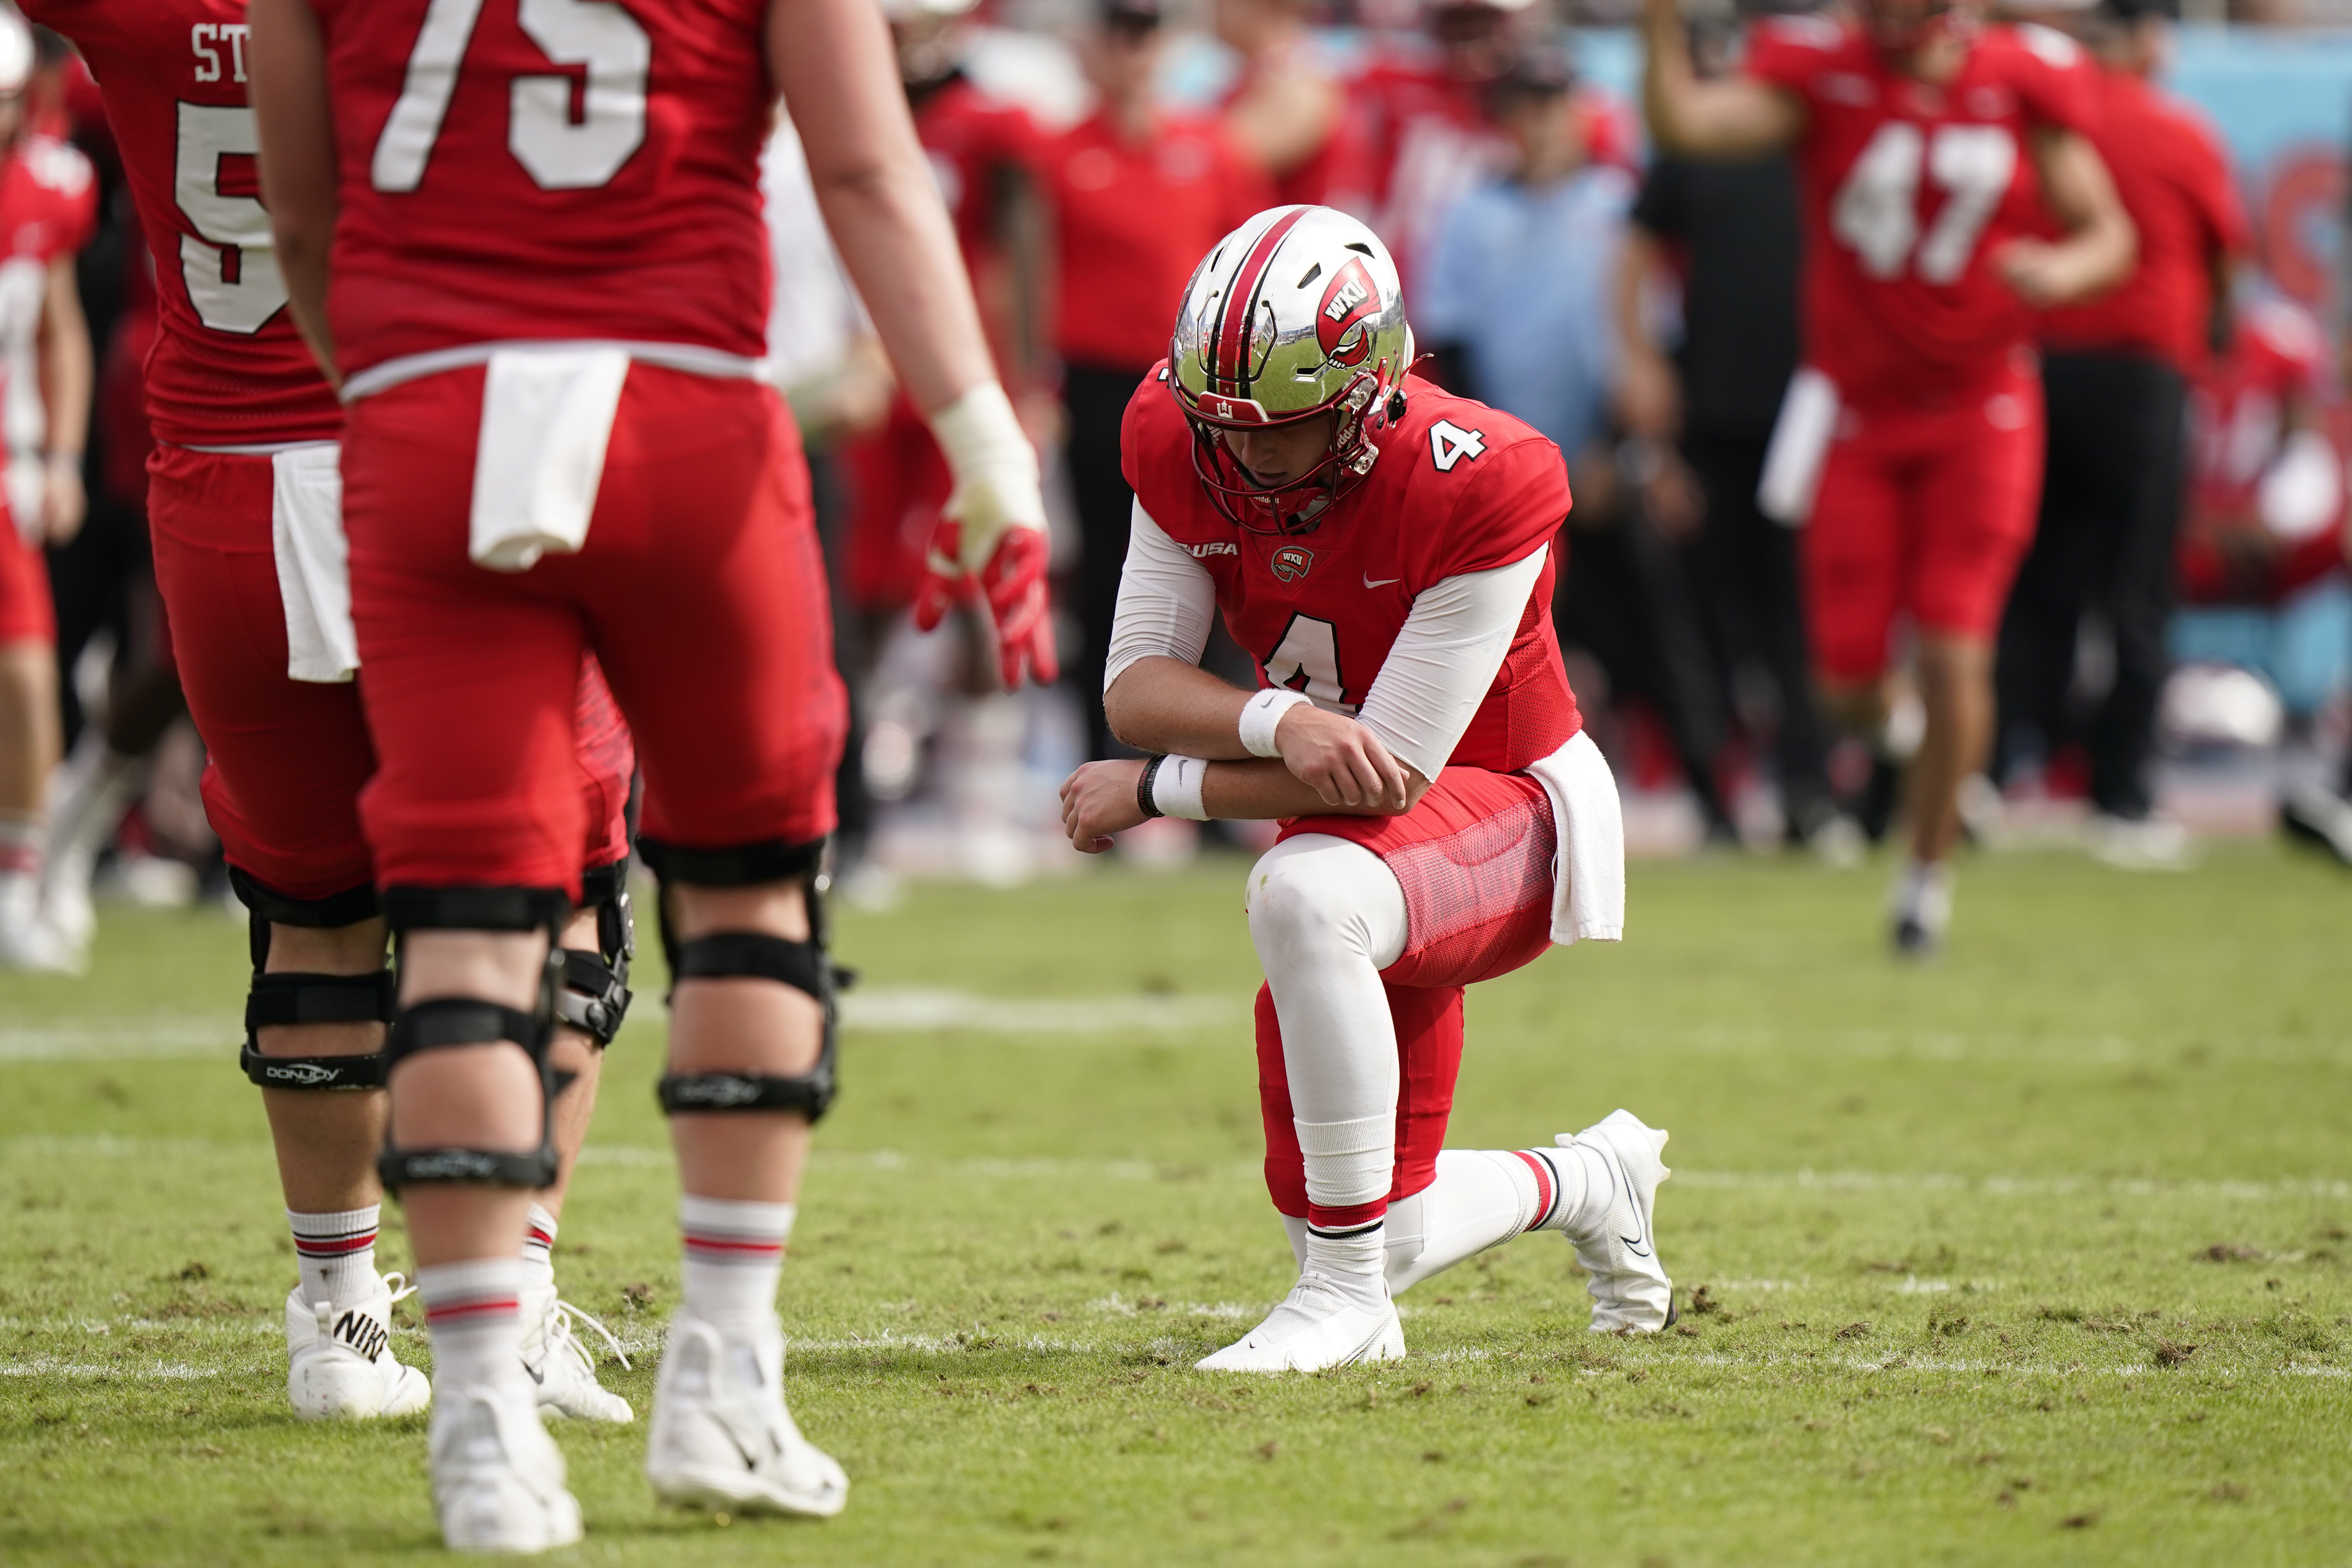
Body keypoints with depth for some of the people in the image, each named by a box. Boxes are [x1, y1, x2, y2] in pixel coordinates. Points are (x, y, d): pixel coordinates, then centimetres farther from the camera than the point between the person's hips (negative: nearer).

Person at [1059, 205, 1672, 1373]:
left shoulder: (1472, 490, -29)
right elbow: (1135, 687, -14)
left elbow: (1392, 771, -28)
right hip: (1353, 827, 7)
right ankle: (1592, 1180, 43)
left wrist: (1153, 789, -21)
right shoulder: (1186, 449, -12)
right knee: (1377, 1235, 9)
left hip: (1505, 809, -7)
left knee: (1303, 894, -40)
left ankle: (1344, 1298, -27)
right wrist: (1280, 723, -36)